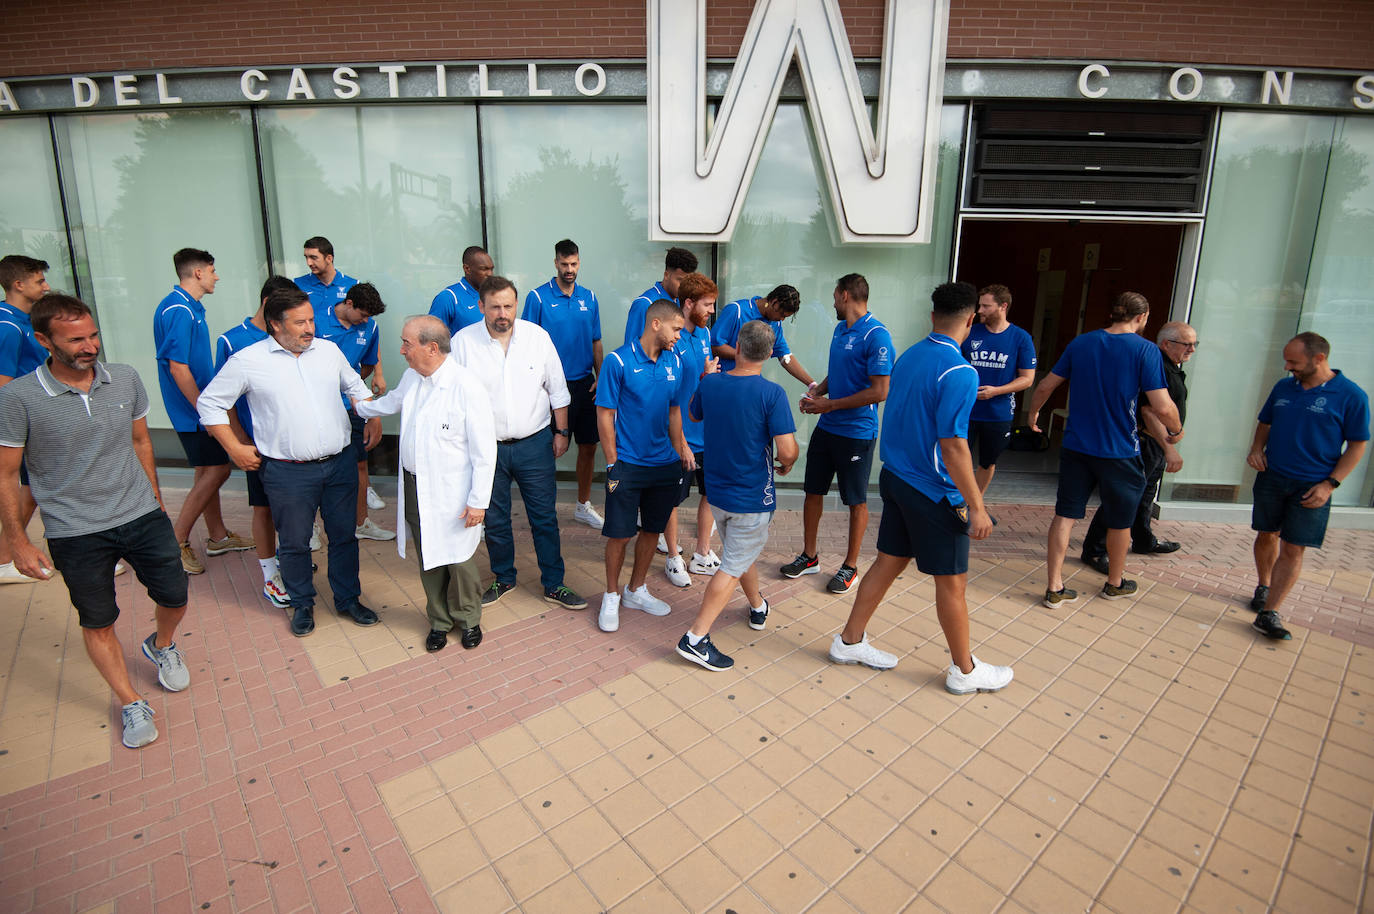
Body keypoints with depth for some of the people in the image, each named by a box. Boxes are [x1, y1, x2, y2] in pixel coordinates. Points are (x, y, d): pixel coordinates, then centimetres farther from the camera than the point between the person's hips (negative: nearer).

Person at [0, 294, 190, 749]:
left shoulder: (125, 378, -2)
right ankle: (132, 704, 27)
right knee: (98, 623, 10)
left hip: (143, 517, 3)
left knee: (174, 597, 12)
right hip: (76, 534, -2)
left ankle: (162, 646, 45)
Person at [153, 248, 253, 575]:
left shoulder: (189, 307, 13)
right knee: (216, 470, -8)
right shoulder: (179, 310, -18)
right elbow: (178, 368, -23)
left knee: (208, 471, 15)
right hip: (191, 409, -10)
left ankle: (218, 536, 26)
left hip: (200, 404, 10)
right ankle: (176, 544, 1)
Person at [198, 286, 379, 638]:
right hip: (288, 472, -3)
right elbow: (209, 403, 3)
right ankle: (302, 604, 29)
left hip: (340, 463, 3)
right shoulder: (248, 361, -4)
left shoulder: (329, 349, 6)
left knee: (344, 535, 11)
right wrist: (234, 448, -2)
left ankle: (348, 599, 27)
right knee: (294, 542, 9)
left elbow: (355, 386, 23)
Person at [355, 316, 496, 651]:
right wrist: (359, 407, 47)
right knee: (427, 560, 15)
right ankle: (439, 621, 35)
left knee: (459, 561, 5)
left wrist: (478, 501, -16)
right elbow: (392, 402, 31)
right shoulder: (411, 378, 5)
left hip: (451, 494, -6)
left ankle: (467, 620, 31)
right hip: (414, 488, 7)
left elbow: (484, 452, -17)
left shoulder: (467, 387, -19)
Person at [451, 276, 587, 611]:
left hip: (534, 444, 0)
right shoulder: (463, 341, -6)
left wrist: (561, 431, 5)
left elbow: (557, 389, 6)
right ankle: (503, 579, 34)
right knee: (494, 519, 14)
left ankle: (554, 585, 21)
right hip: (486, 447, 0)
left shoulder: (537, 336, -3)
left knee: (545, 517, 6)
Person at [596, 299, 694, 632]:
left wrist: (680, 448, 9)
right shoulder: (618, 361, -11)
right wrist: (613, 463, -10)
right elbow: (604, 415, -10)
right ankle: (612, 596, 23)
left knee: (652, 529, 14)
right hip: (628, 464, -5)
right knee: (619, 534, 1)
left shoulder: (673, 361, 5)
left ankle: (636, 590, 33)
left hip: (664, 464, 6)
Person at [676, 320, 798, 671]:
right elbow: (787, 450, -23)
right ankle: (696, 637, 3)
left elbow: (694, 417, 16)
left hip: (717, 490, 6)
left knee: (742, 553, 26)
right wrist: (787, 463, 0)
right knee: (733, 567, 4)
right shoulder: (771, 393, -20)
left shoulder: (709, 385, -6)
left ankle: (758, 608, 46)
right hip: (753, 497, -6)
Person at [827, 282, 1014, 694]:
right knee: (952, 581, 7)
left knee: (888, 563, 18)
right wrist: (976, 505, -17)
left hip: (896, 478, 8)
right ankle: (965, 670, 25)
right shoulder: (958, 373, -20)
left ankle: (850, 641, 29)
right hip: (934, 493, -8)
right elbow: (952, 446, -23)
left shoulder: (907, 357, 5)